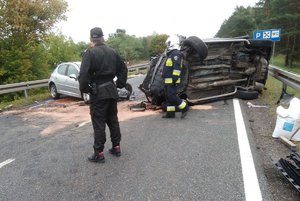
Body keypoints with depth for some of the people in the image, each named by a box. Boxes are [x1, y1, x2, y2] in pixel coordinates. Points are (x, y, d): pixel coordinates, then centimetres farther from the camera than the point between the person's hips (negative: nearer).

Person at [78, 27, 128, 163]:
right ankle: (116, 148, 24)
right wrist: (119, 84, 16)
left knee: (99, 124, 1)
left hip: (98, 92, -6)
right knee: (113, 120, 16)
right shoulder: (112, 52, 10)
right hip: (111, 91, 7)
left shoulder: (90, 53, -11)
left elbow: (83, 74, -20)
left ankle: (99, 153, 8)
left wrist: (84, 89, -7)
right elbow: (123, 69, 14)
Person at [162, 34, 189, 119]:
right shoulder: (171, 54, 21)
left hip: (172, 80, -10)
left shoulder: (176, 53, -12)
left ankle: (184, 107, -1)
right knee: (168, 96, 11)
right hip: (168, 80, 10)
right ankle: (170, 113, 16)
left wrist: (175, 77, -26)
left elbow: (177, 67, -22)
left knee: (172, 96, -12)